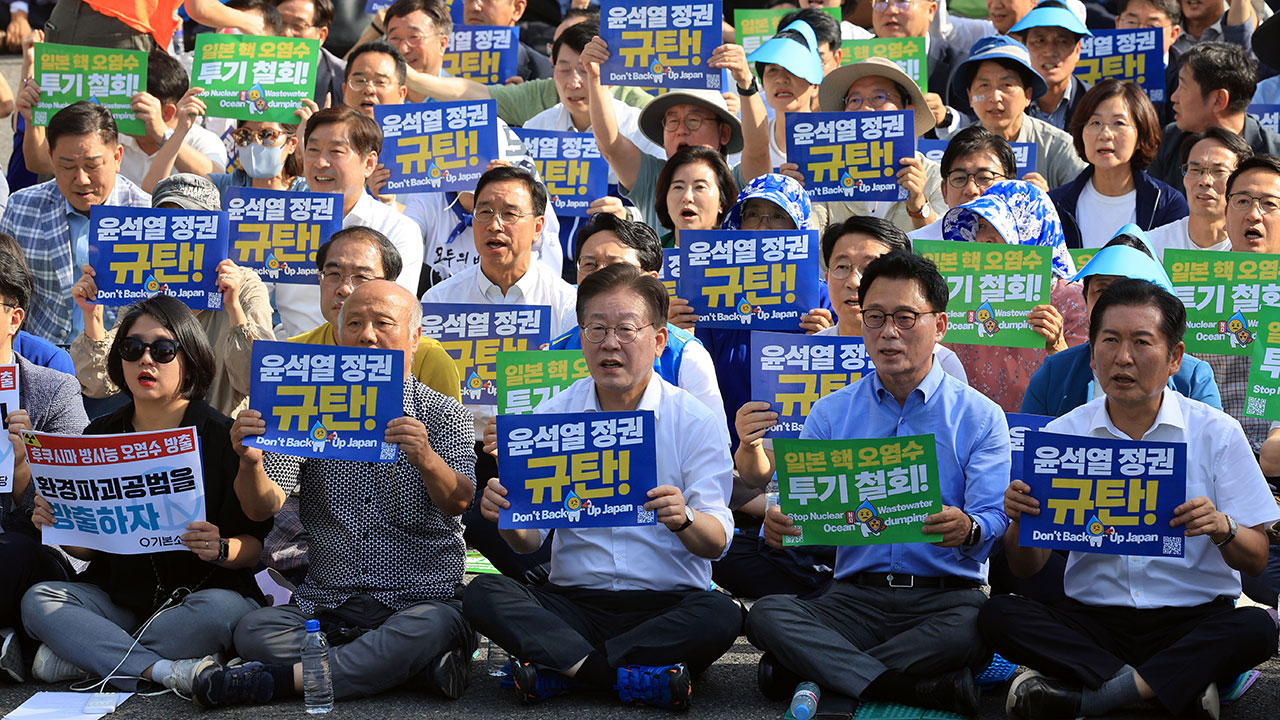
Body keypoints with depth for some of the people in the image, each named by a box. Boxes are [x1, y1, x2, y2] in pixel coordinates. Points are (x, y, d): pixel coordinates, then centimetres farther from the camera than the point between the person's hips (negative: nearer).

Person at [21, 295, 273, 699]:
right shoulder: (99, 435, 8)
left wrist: (221, 549, -29)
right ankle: (166, 671, -30)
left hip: (199, 593, -3)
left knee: (222, 608, -35)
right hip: (118, 597, 4)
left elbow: (256, 545, -8)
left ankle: (84, 657, -22)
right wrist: (56, 526, -11)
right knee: (38, 600, -20)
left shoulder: (221, 435, -5)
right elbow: (88, 548, 10)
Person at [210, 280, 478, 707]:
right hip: (325, 604, 2)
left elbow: (459, 503, -10)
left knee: (435, 625, -36)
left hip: (420, 600, -2)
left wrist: (427, 461, -32)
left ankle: (282, 679, -26)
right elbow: (262, 508, 2)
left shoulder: (442, 414, 6)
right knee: (254, 630, -26)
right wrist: (250, 463, -21)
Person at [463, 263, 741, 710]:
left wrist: (684, 519, -31)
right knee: (483, 595, -22)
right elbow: (529, 539, 2)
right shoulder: (552, 416, 7)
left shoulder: (693, 421, 0)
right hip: (573, 601, 2)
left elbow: (717, 542, -8)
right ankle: (636, 678, -30)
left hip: (667, 603, -2)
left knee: (721, 615, -32)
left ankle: (558, 667, -25)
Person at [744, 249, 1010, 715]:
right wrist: (780, 524, -21)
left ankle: (814, 670, -27)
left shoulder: (980, 418, 6)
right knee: (767, 614, -27)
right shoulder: (830, 414, 14)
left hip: (946, 596, -2)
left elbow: (995, 520, -5)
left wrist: (968, 529, -30)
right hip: (856, 596, 2)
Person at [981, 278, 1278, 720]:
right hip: (1093, 619, 1)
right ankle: (1180, 684, -25)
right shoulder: (1061, 434, 4)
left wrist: (1224, 529, -21)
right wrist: (1020, 522, -18)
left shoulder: (1216, 432, 1)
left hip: (1193, 622, -1)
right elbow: (1027, 567, 4)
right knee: (998, 616, -24)